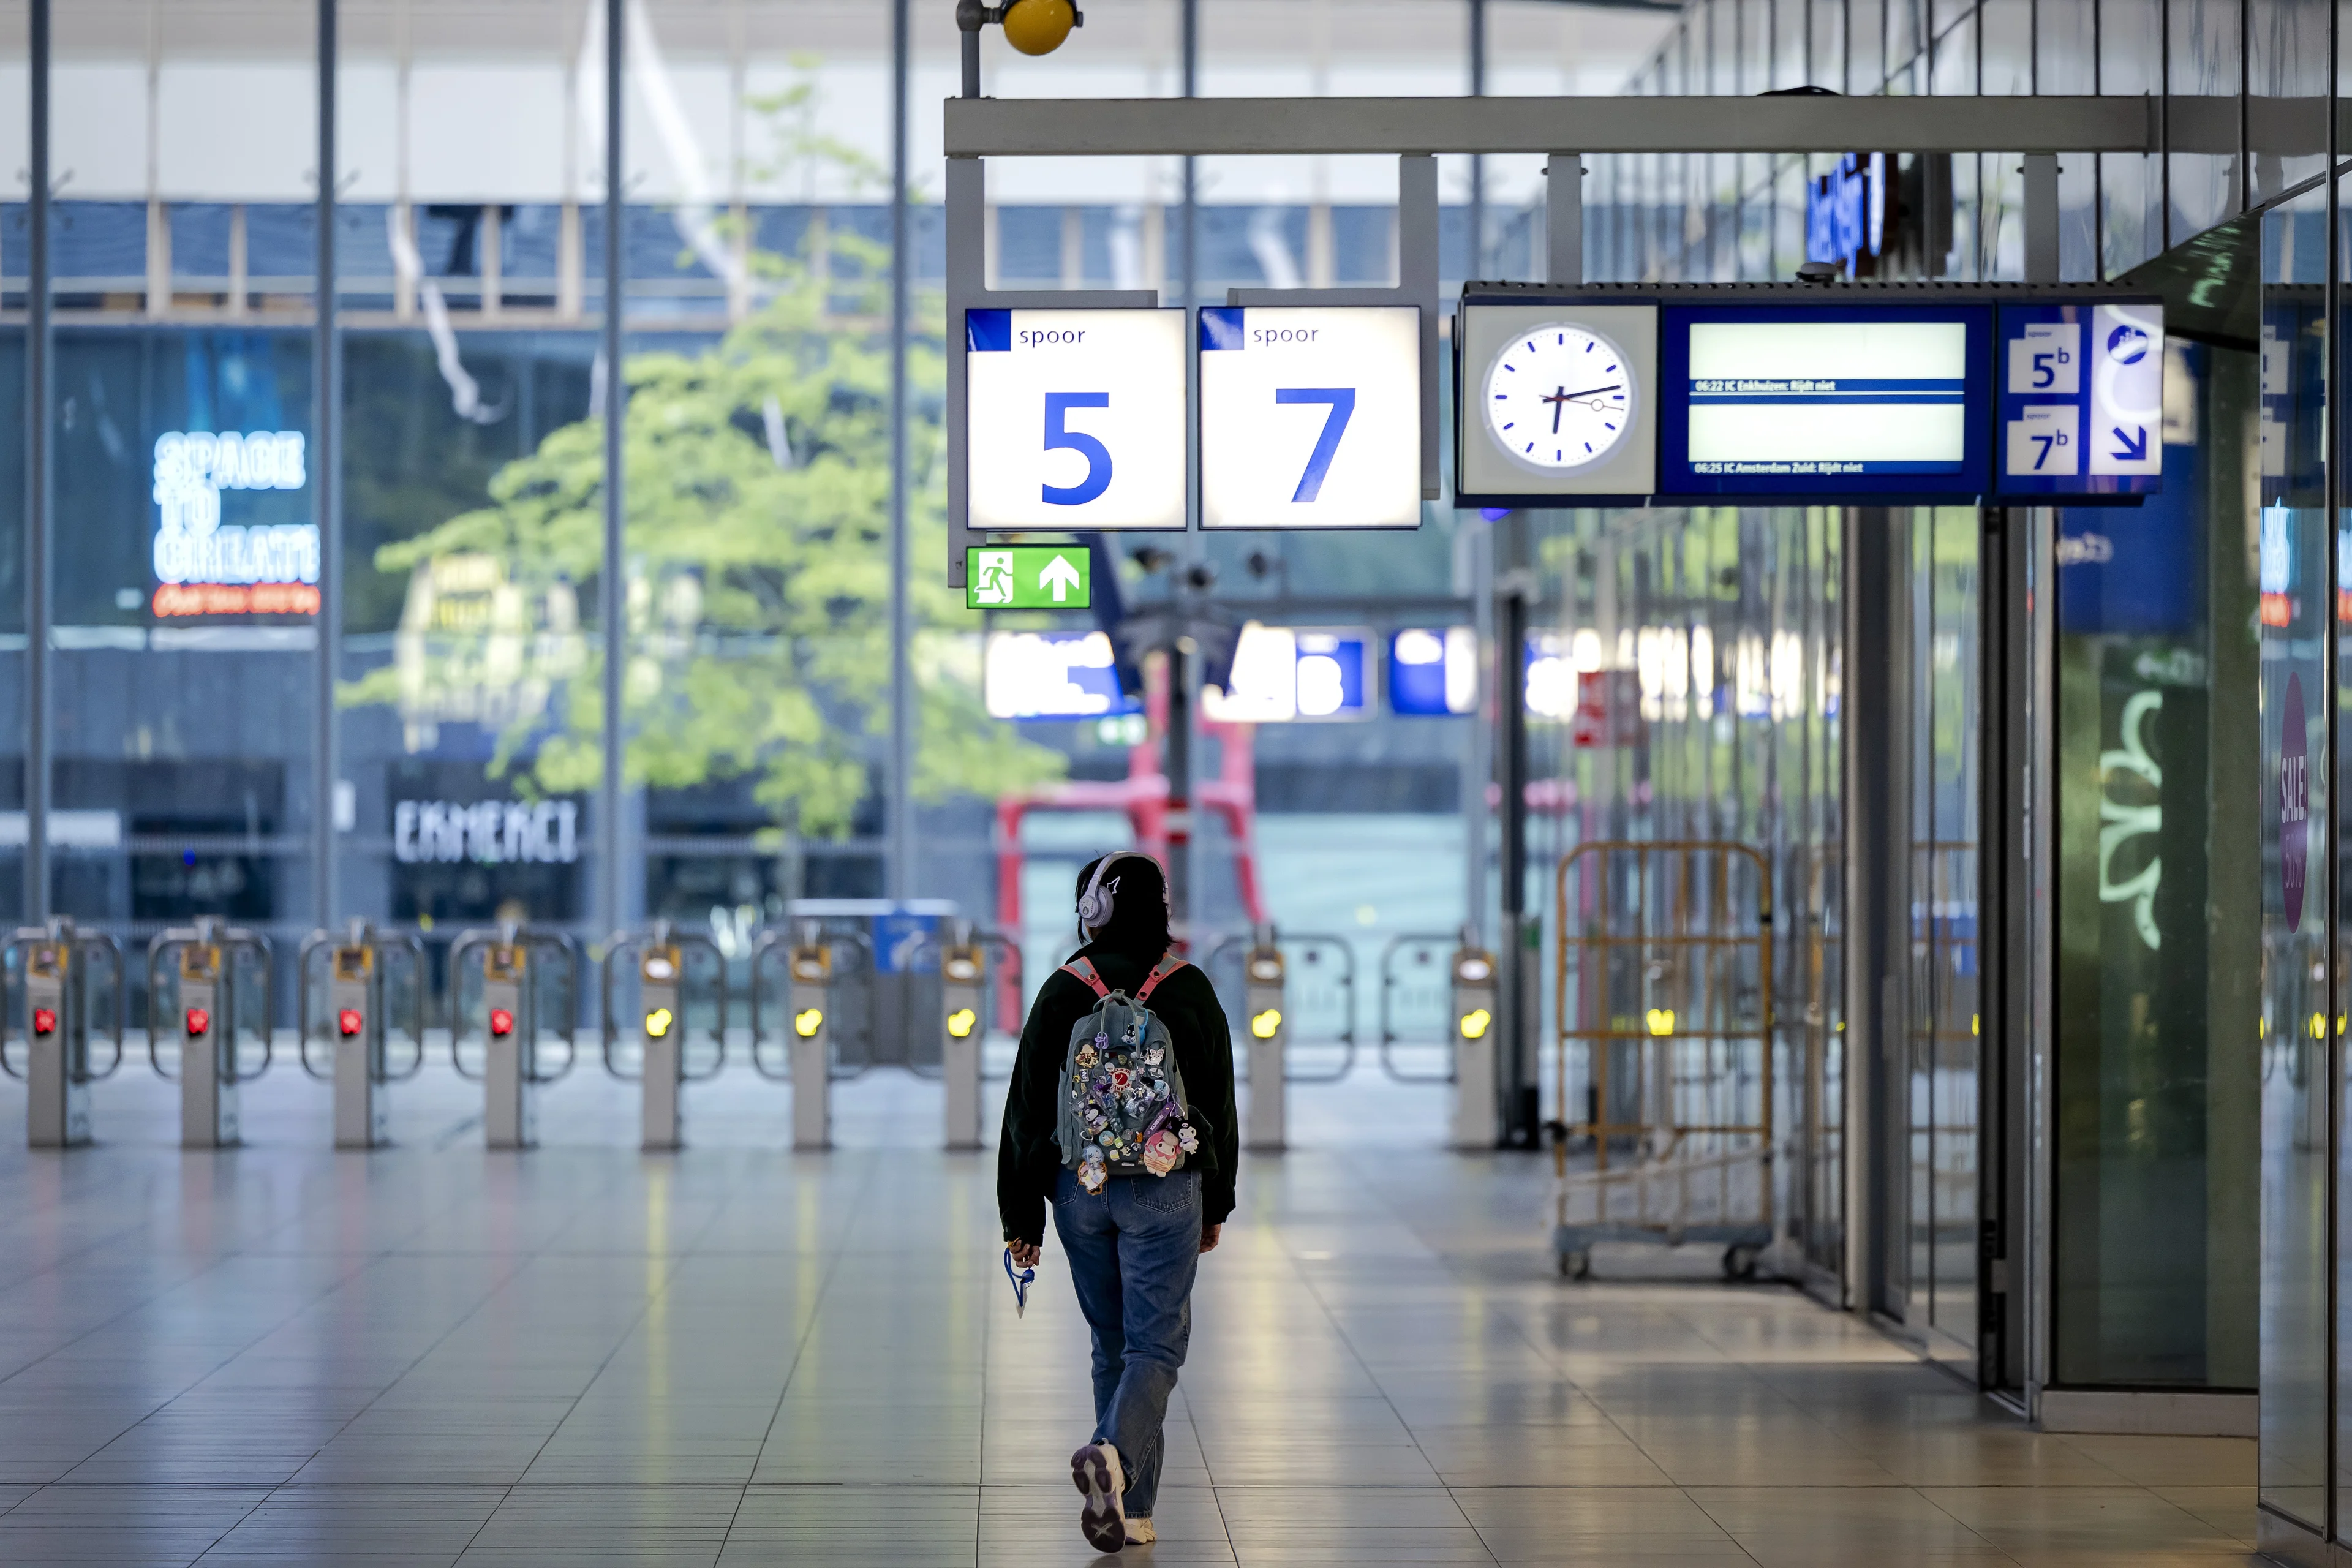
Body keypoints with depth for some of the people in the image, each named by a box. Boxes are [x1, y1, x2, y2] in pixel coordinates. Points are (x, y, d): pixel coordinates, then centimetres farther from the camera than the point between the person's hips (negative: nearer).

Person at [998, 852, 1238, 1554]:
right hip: (1166, 1190, -2)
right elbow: (1219, 1103, 6)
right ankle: (1114, 1455, -29)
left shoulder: (1063, 992, 0)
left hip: (1080, 1189, 2)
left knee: (1113, 1344, 14)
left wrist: (1021, 1217, 5)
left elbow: (1028, 1109, 0)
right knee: (1154, 1344, -2)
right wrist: (1216, 1204, 17)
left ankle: (1128, 1511, 15)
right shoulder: (1191, 991, 0)